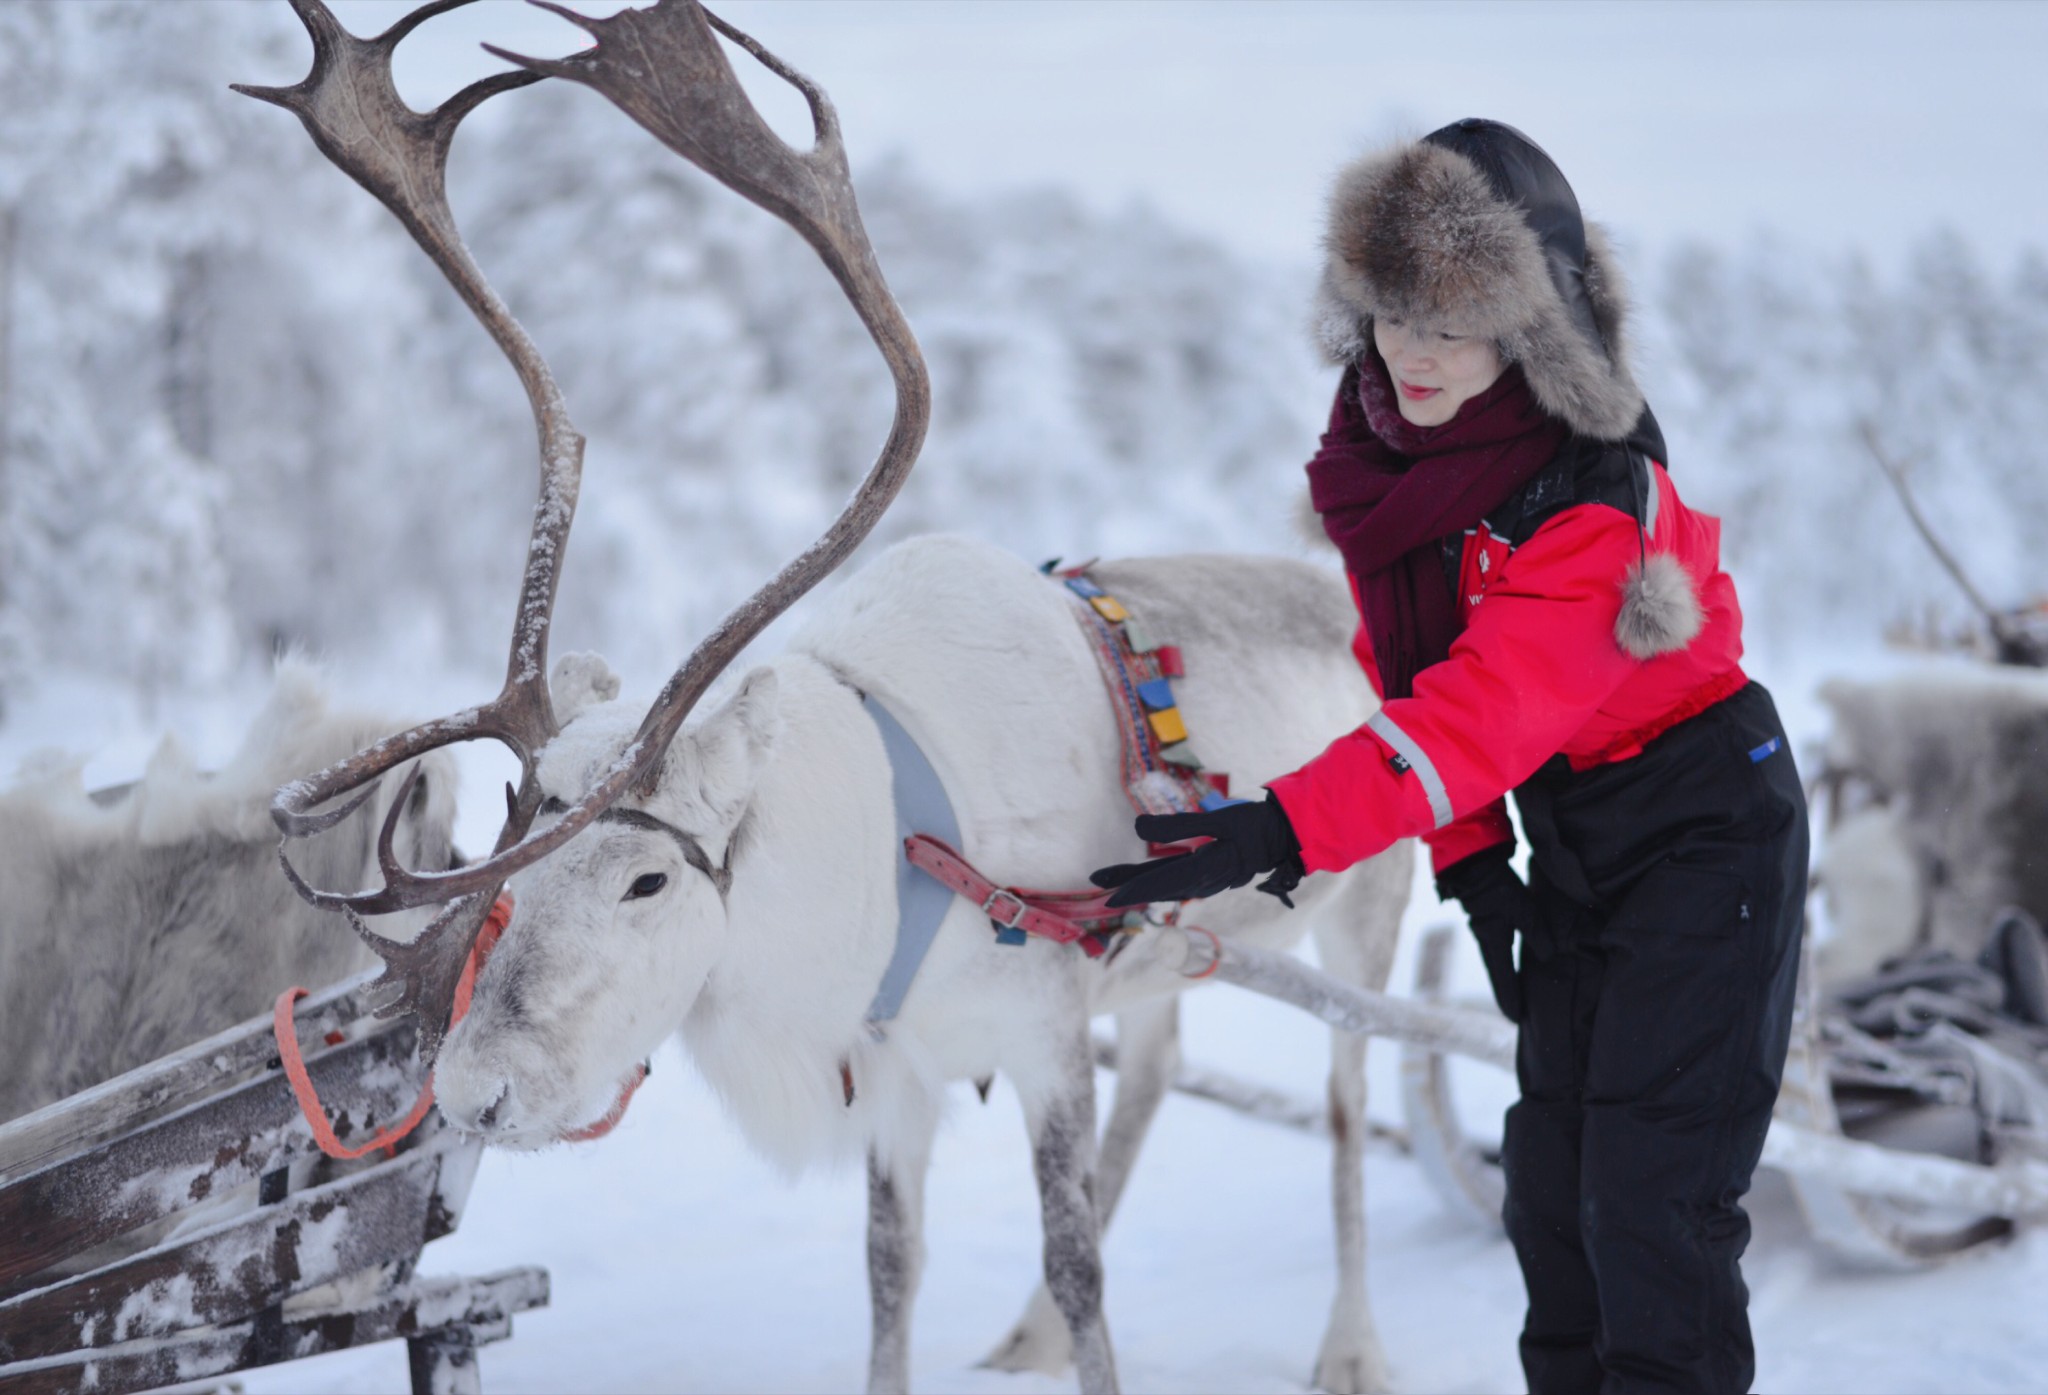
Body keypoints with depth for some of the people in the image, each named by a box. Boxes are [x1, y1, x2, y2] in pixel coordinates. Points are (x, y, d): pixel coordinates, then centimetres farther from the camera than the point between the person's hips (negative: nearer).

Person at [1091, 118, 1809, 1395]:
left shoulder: (1593, 498, -29)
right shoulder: (1381, 459, -5)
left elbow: (1486, 710, -37)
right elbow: (1409, 669, 5)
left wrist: (1284, 834, -44)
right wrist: (1465, 857, -1)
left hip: (1708, 826, -8)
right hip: (1569, 839, 8)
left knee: (1651, 1181, -11)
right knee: (1551, 1165, 9)